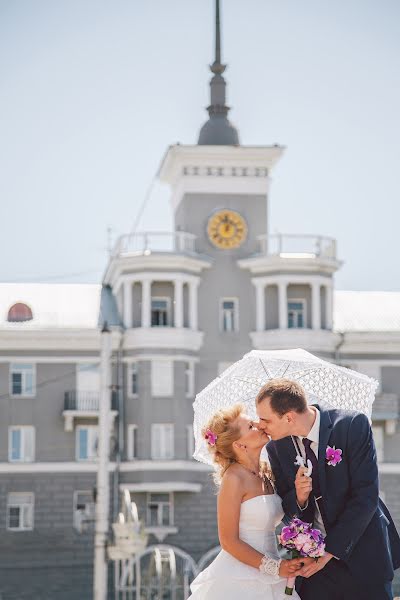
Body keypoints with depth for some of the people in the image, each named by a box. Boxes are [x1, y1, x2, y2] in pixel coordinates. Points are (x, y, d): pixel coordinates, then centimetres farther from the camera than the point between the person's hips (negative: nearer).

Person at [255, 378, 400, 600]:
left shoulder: (353, 425, -15)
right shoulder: (277, 447, -1)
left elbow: (366, 495, -16)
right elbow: (286, 509, 7)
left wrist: (329, 551, -17)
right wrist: (298, 498, -17)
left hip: (363, 553, -3)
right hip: (311, 557, 3)